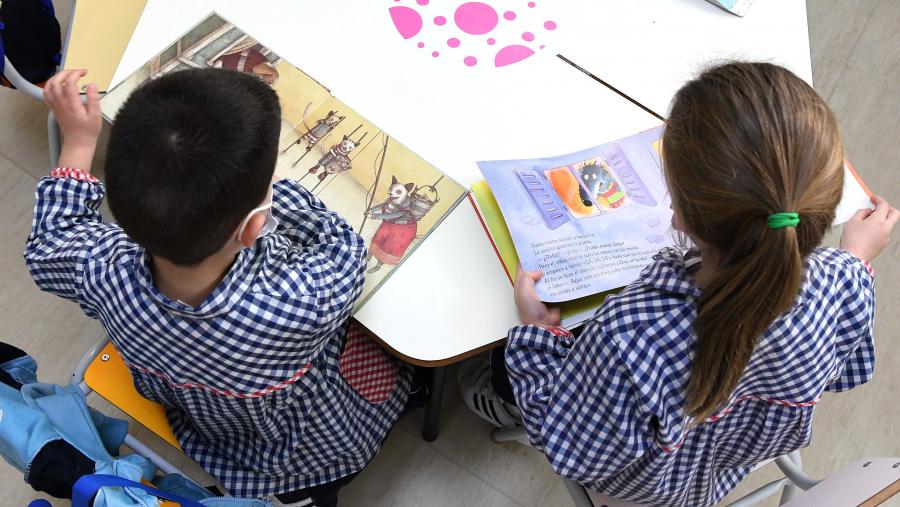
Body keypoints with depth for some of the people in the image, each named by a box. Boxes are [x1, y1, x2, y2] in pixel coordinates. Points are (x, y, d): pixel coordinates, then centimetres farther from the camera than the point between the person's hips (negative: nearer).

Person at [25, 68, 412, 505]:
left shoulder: (100, 272, -36)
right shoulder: (312, 304, -47)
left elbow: (49, 247, -9)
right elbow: (341, 243, -22)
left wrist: (78, 141, -3)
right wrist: (257, 178, -16)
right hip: (316, 449, -3)